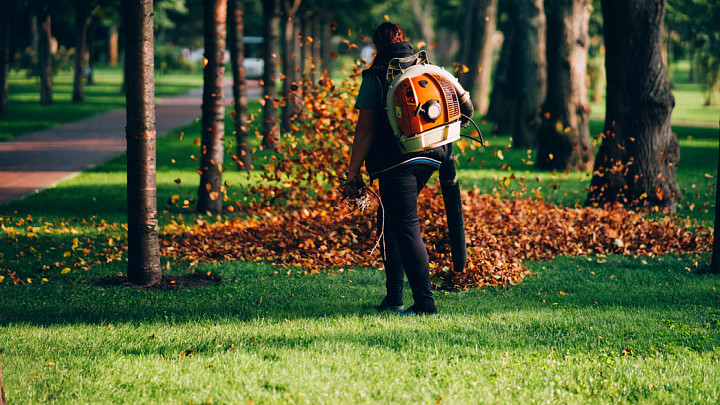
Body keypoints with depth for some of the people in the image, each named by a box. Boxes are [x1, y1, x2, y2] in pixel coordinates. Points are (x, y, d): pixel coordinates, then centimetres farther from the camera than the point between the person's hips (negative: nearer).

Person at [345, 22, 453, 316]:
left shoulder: (376, 77, -4)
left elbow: (365, 128, -7)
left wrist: (353, 171, -2)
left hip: (396, 163, -7)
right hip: (429, 159, 7)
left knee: (407, 229, -5)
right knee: (388, 221, 19)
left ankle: (425, 303, -9)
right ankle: (393, 298, 19)